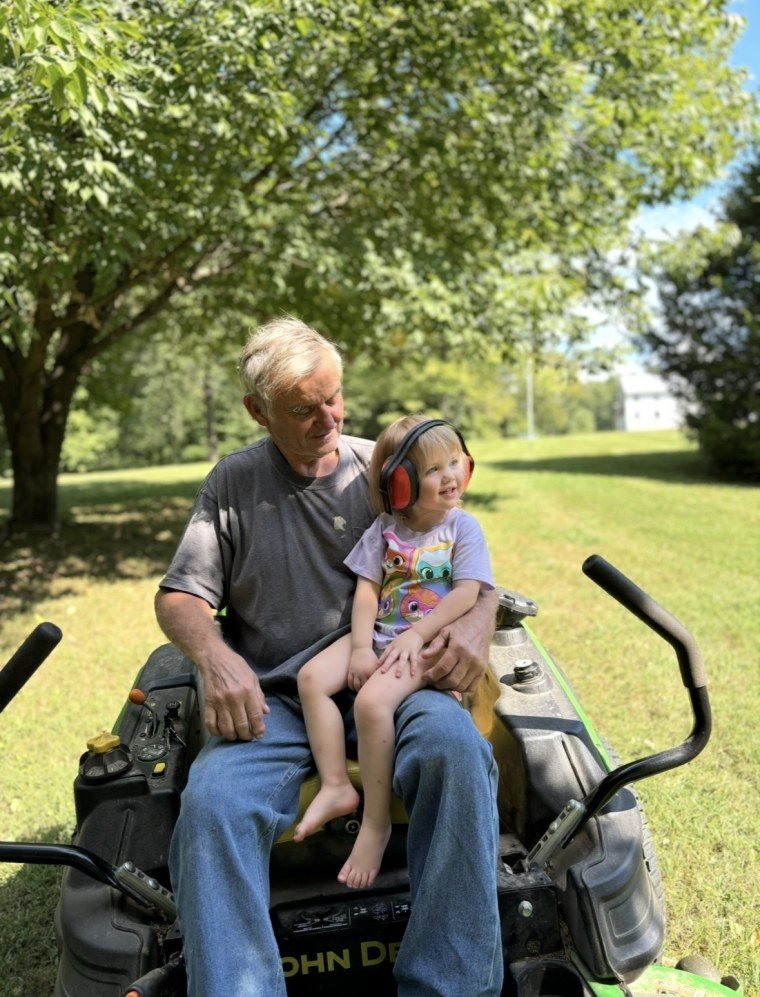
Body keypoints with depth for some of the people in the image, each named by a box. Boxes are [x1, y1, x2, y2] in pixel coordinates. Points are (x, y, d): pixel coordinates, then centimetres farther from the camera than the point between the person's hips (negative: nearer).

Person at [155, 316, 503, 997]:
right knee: (212, 803, -30)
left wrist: (477, 621, -11)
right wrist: (215, 655, -13)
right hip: (273, 701, 1)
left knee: (454, 743, -32)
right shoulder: (233, 483, 12)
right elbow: (179, 596, 10)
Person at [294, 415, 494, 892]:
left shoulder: (463, 527, -4)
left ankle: (376, 821, -13)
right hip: (379, 633, 6)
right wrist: (361, 646, -8)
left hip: (430, 640, -5)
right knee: (312, 677, -13)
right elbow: (367, 589, 3)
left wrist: (415, 634, -18)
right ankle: (335, 786, -7)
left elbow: (466, 594, -11)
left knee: (372, 700, -29)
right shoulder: (385, 528, 6)